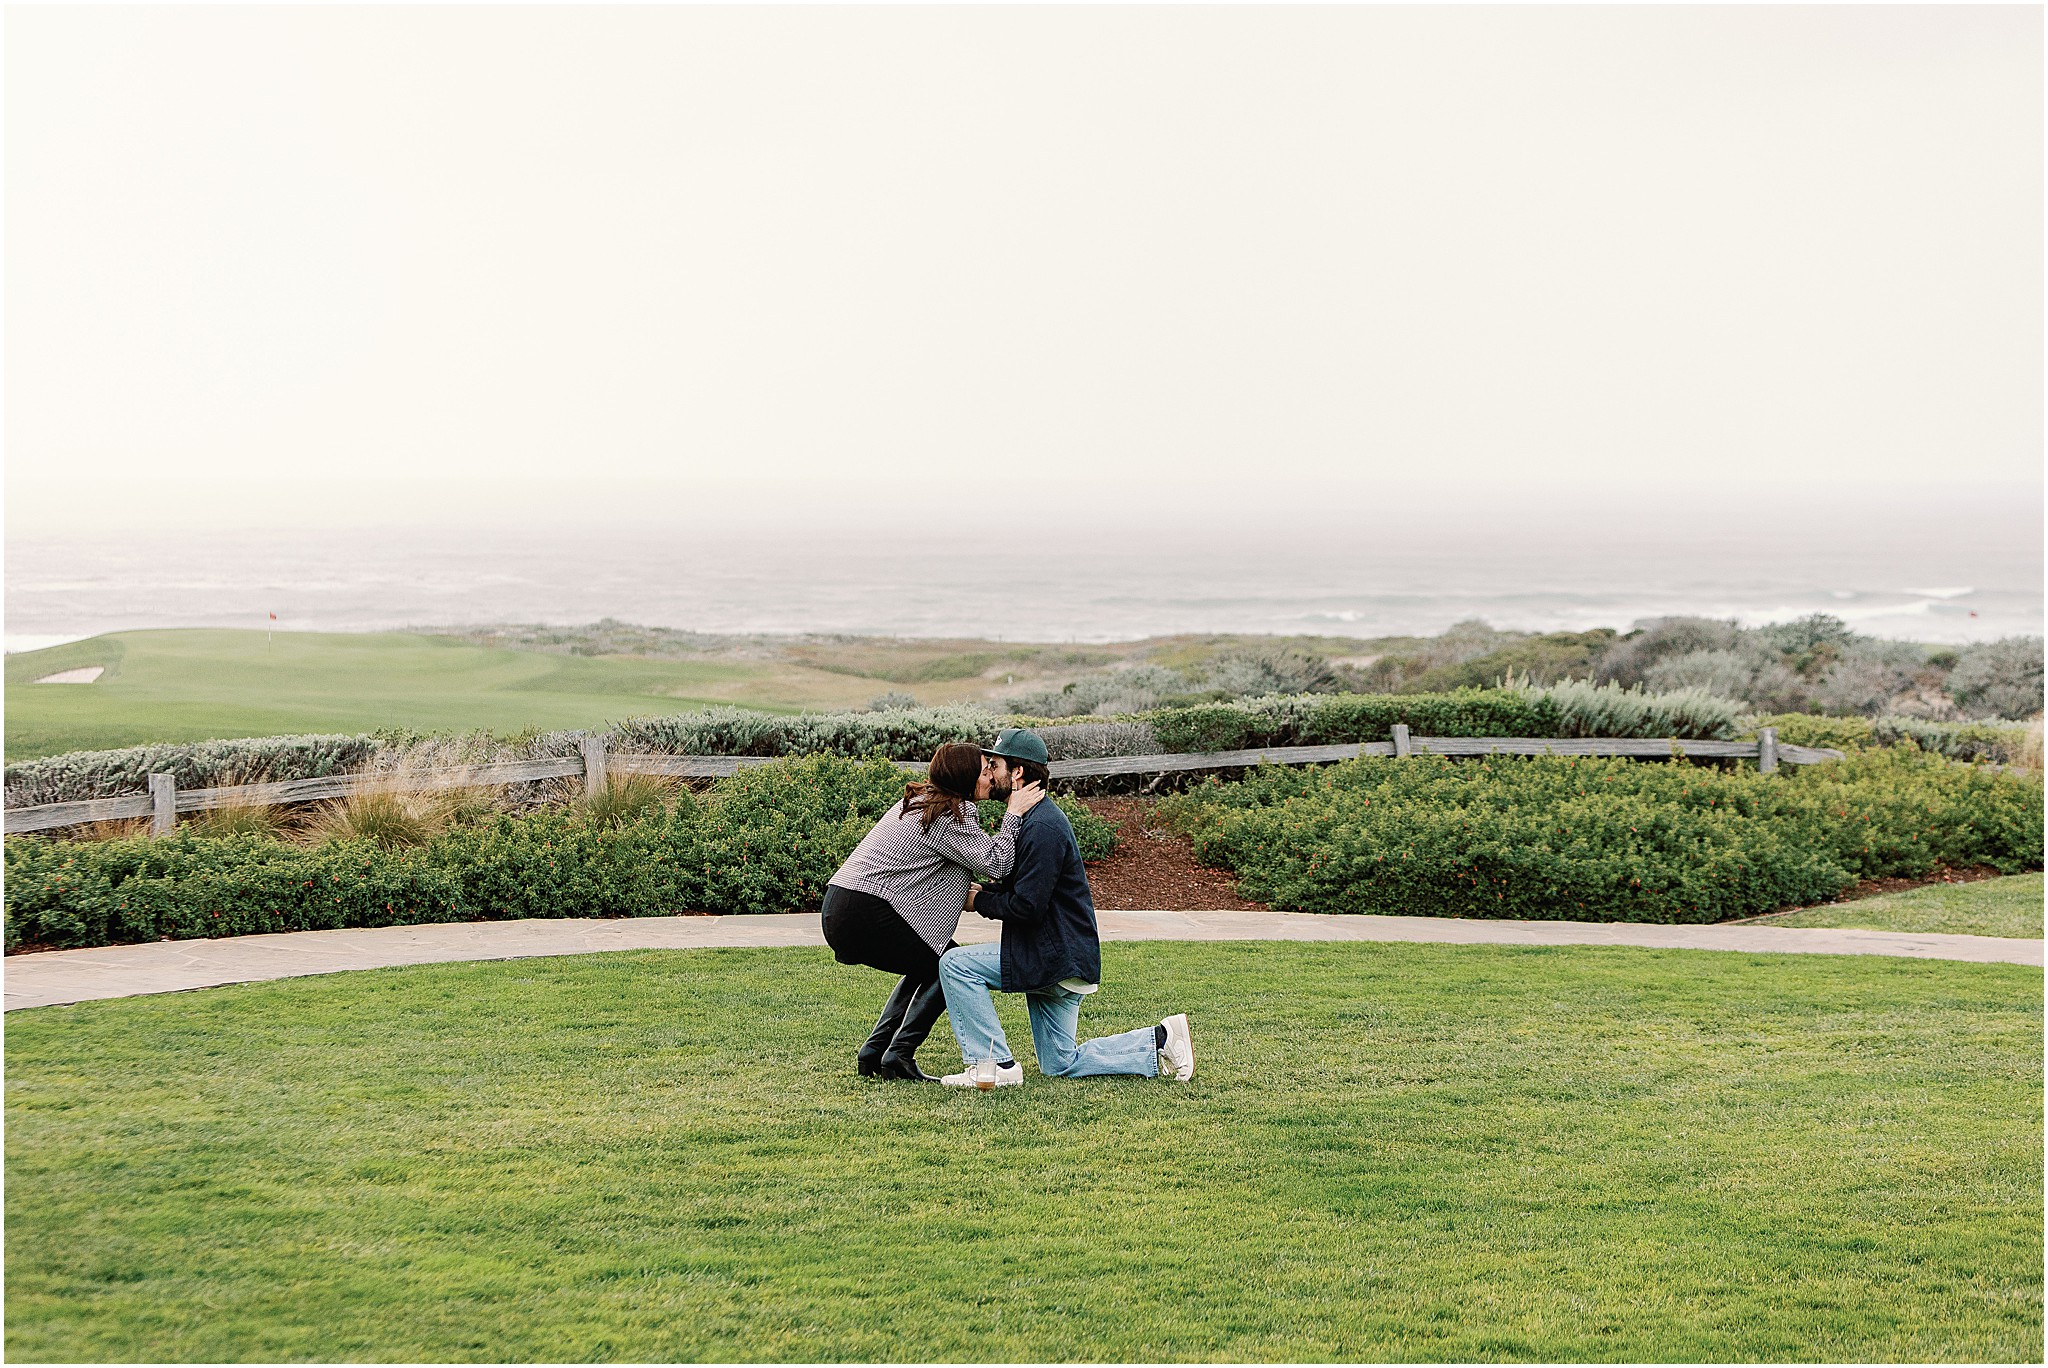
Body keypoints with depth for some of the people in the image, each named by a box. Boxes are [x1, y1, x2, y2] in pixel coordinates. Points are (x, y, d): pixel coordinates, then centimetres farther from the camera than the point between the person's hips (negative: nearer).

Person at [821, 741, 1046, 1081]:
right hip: (866, 916, -9)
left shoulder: (920, 802, 20)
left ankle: (874, 1052, 18)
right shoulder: (949, 817, -10)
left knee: (926, 966, 25)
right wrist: (1013, 813, -7)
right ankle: (899, 1055, -2)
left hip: (837, 911, 9)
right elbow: (995, 865, -14)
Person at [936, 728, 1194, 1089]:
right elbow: (1019, 890, 17)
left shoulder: (1042, 826, -20)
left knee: (955, 964, -14)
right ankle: (1160, 1041, 14)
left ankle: (994, 1064, -11)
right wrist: (984, 893, -1)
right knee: (1060, 1065, 15)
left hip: (1056, 958, -11)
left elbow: (1026, 906, -25)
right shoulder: (1034, 818, 14)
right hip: (1057, 959, 11)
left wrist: (981, 901, -9)